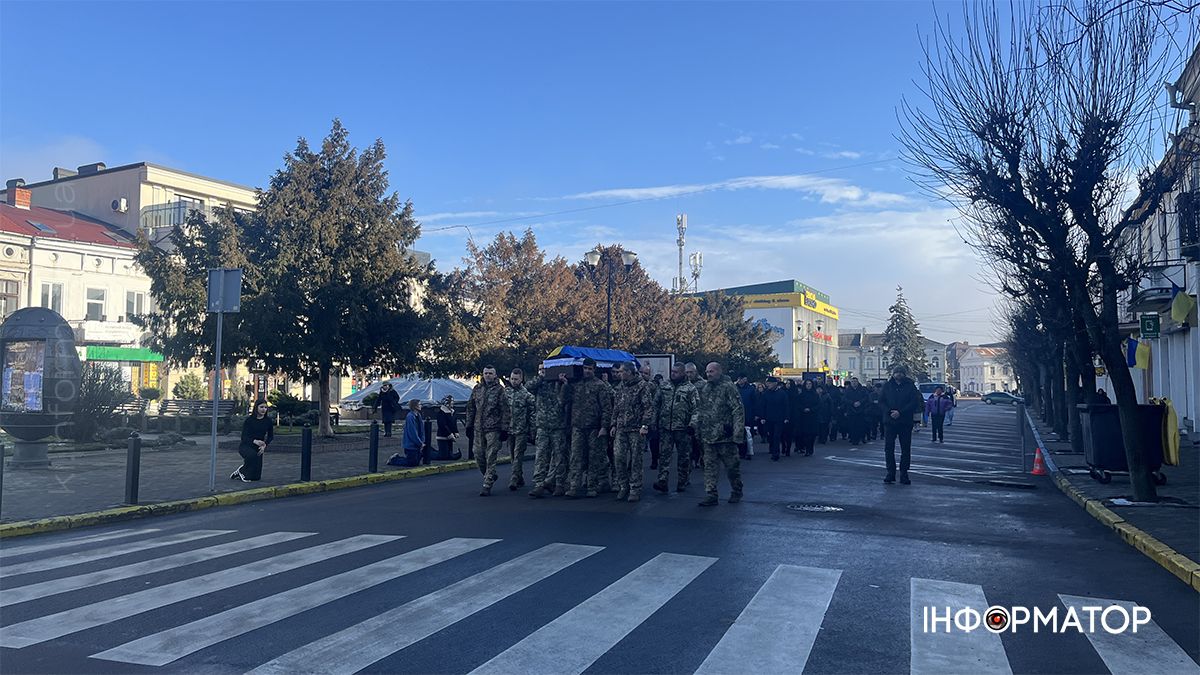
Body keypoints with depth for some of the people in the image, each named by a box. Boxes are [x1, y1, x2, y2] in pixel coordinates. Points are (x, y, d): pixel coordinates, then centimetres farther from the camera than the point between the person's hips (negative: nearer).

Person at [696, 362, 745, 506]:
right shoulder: (704, 388, 12)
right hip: (708, 436, 6)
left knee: (732, 466, 7)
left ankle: (736, 493, 24)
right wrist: (699, 429, 16)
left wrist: (737, 431, -17)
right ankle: (711, 496, 7)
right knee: (709, 467, 4)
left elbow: (738, 410, -11)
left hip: (725, 435, -6)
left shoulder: (728, 387, -8)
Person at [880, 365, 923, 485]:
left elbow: (914, 403, -6)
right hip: (890, 421, 1)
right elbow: (881, 401, 6)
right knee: (888, 448, -1)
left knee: (905, 449, 3)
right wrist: (890, 412, -11)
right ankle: (890, 473, 5)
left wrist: (900, 412, -15)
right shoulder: (887, 385, 9)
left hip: (905, 422, -1)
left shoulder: (910, 386, 2)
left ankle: (904, 474, 10)